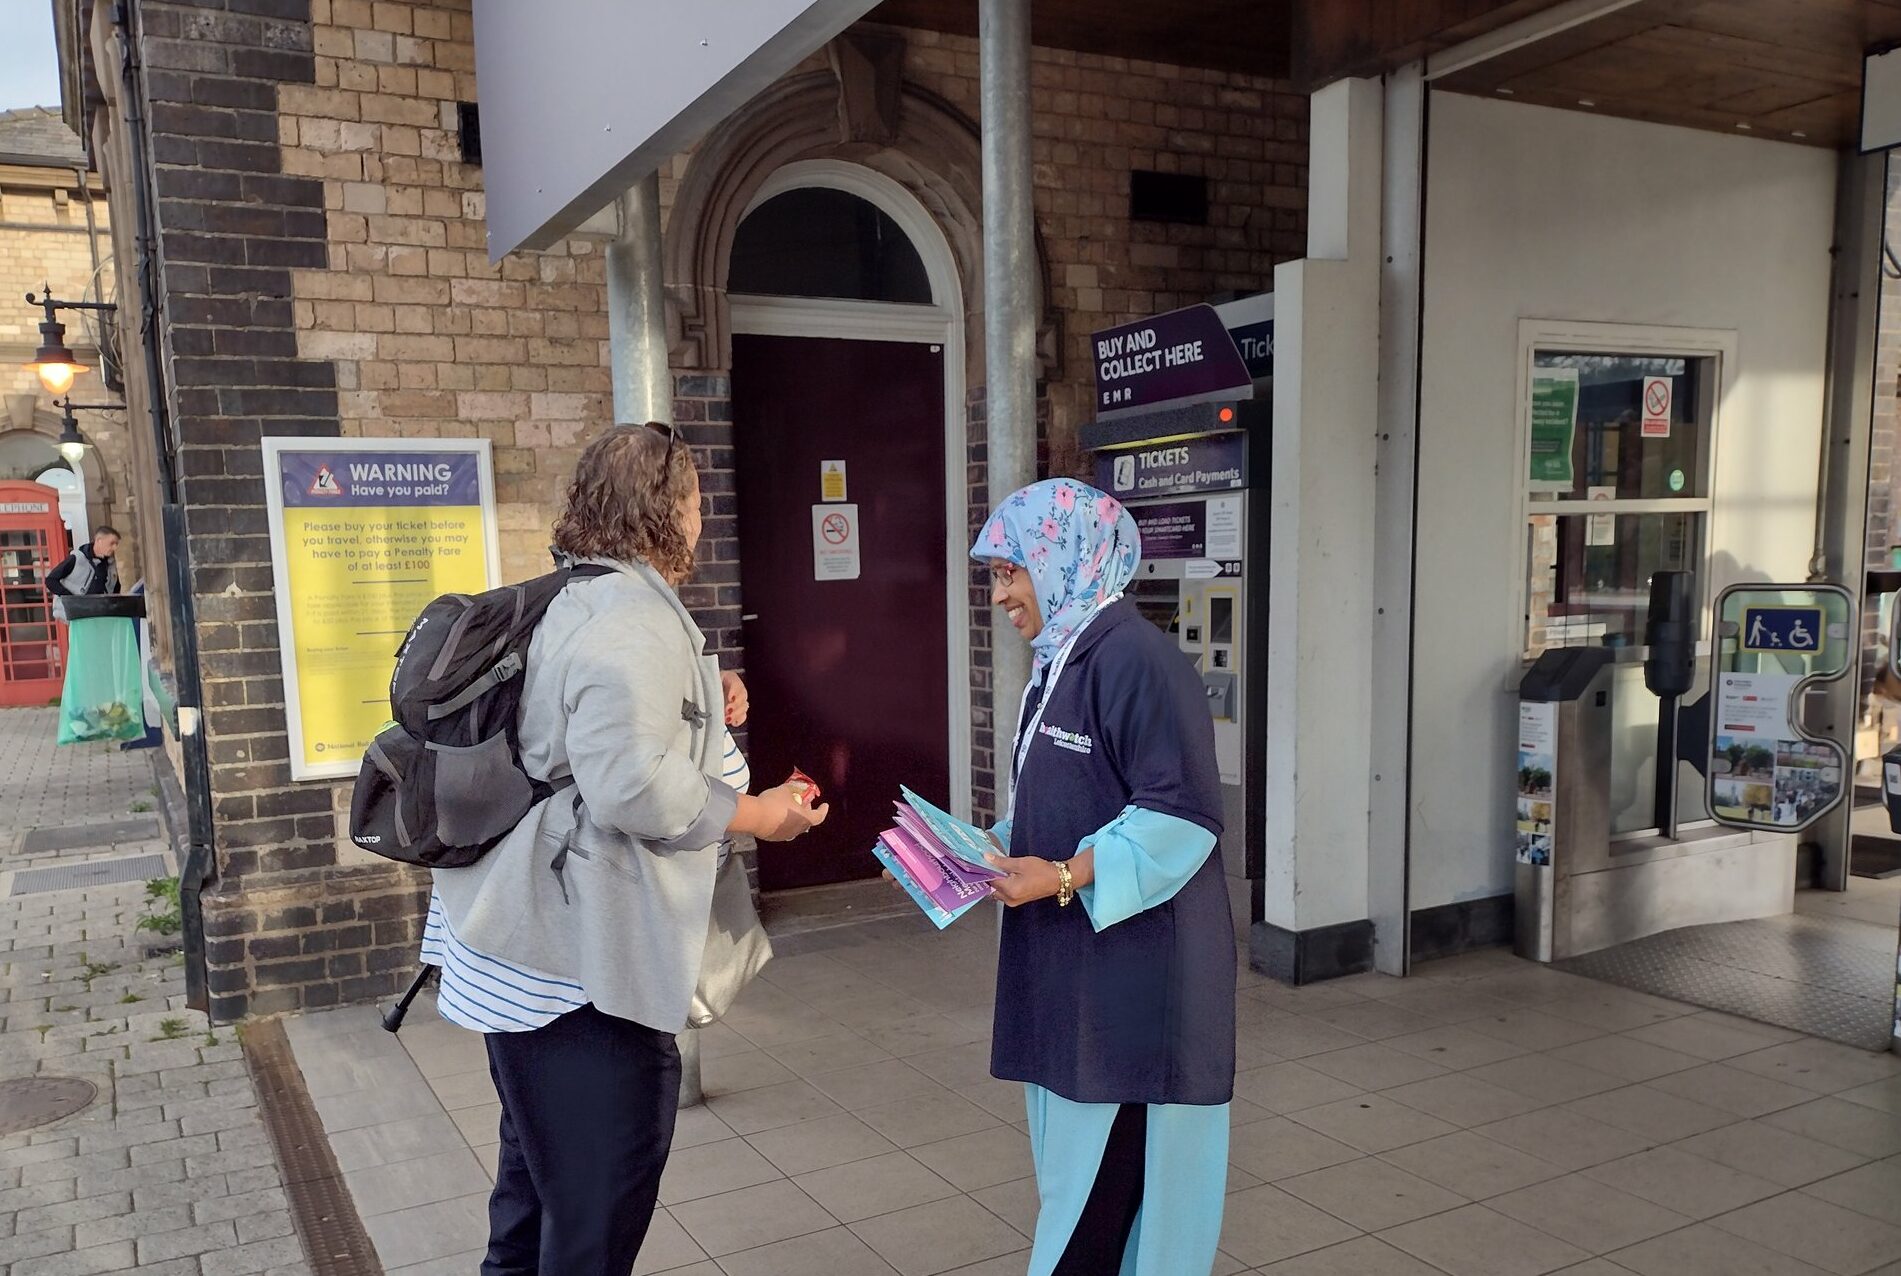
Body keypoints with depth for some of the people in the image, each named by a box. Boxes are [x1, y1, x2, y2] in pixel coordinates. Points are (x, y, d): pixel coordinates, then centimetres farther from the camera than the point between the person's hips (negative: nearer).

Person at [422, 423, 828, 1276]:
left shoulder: (577, 603, 12)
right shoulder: (634, 619, -20)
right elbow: (630, 783, -30)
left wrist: (701, 708, 9)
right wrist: (755, 815, -16)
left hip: (535, 942, 11)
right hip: (581, 958, -11)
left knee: (543, 1170, 26)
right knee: (598, 1202, 3)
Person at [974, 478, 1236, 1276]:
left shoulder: (1136, 659, -18)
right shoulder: (1062, 662, 12)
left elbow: (1183, 816, -21)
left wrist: (1063, 877, -24)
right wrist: (990, 851, 7)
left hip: (1135, 970, -9)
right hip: (1074, 965, 9)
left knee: (1111, 1172, 2)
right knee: (1080, 1160, 17)